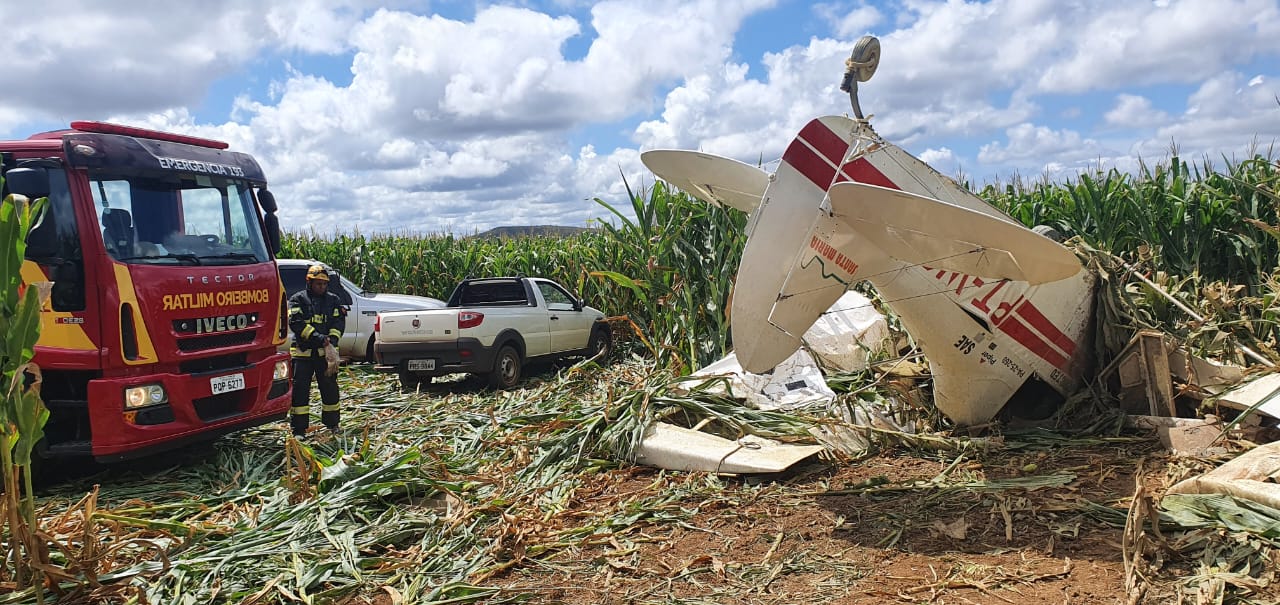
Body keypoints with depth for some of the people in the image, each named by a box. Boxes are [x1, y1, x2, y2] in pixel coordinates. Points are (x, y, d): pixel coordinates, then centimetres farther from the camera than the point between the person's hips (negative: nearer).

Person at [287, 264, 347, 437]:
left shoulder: (333, 300, 11)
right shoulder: (298, 299, 2)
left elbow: (339, 322, 4)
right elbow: (296, 323, -10)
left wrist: (332, 339, -15)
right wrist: (317, 337, -20)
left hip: (325, 352, 2)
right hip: (303, 352, -2)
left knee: (330, 388, 9)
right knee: (300, 390, -1)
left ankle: (332, 424, 24)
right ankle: (299, 429, 5)